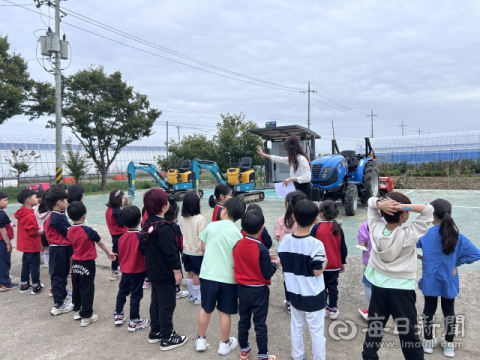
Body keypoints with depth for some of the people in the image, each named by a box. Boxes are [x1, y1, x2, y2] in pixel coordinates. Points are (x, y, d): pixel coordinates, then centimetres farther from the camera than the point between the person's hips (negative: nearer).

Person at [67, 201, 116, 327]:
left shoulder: (69, 231, -3)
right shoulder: (88, 231, -20)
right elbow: (100, 243, -7)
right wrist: (109, 253, 9)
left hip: (75, 263, 6)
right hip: (87, 264, -6)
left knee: (76, 288, 19)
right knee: (87, 290, 2)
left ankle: (77, 310, 34)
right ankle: (86, 316, 10)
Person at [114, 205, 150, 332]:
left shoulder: (122, 238, -2)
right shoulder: (141, 237, -20)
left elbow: (119, 255, 8)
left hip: (125, 271, 6)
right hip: (137, 271, -6)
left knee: (122, 292, 22)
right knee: (136, 294, 5)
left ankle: (118, 315, 36)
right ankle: (134, 322, 14)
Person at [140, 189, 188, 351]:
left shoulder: (148, 223, 3)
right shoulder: (164, 227, -26)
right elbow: (170, 252, -25)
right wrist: (177, 271, -17)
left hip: (154, 272, 9)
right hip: (166, 274, -9)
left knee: (156, 301, 21)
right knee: (167, 305, 3)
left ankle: (155, 332, 34)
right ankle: (167, 338, 15)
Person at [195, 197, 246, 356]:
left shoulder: (211, 226, -4)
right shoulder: (238, 234, -9)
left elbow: (203, 248, 8)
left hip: (208, 274, 2)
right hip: (228, 277, -1)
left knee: (205, 309, 17)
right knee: (225, 312, 12)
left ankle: (200, 340, 31)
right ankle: (224, 344, 26)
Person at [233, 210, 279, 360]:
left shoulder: (237, 245, -8)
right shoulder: (262, 250, -24)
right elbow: (267, 274, -19)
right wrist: (275, 264, 0)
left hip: (242, 289, 5)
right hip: (259, 291, -5)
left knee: (243, 321, 20)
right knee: (260, 324, 9)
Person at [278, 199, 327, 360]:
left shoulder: (285, 241, -9)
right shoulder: (316, 244, -22)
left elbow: (284, 265, 1)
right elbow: (317, 272, -17)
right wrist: (325, 261, -1)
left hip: (294, 293, 5)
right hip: (313, 296, -5)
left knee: (296, 327, 21)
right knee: (317, 332, 12)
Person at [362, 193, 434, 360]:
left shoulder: (376, 228, -10)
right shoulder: (409, 234, -20)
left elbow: (371, 201, 1)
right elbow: (428, 210, -14)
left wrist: (381, 205, -21)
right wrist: (402, 206, -24)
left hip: (378, 287, 4)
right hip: (402, 289, -4)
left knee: (374, 328, 16)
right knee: (408, 333, 10)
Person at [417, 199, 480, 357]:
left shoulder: (424, 234, -14)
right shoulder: (457, 236, -11)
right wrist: (457, 263, -5)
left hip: (430, 281, 0)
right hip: (449, 282, 1)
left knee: (429, 310, 16)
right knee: (449, 311, 17)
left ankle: (428, 342, 29)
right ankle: (449, 345, 27)